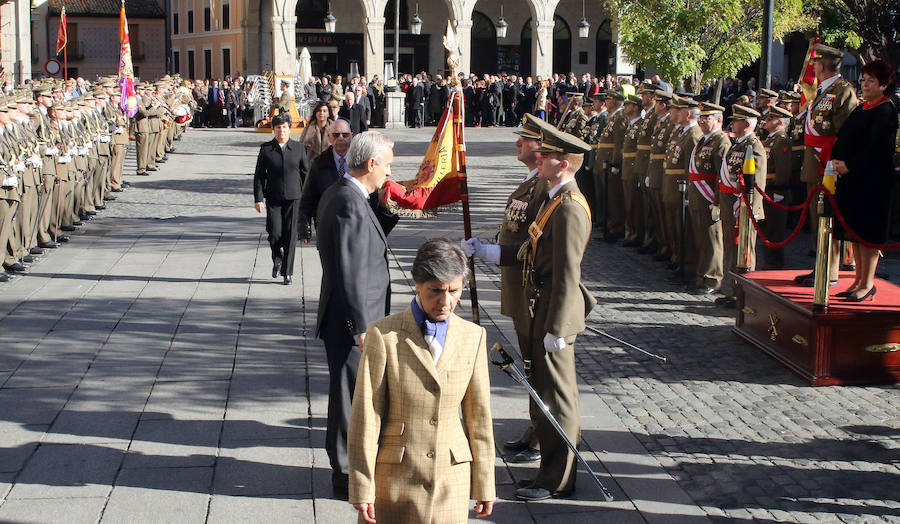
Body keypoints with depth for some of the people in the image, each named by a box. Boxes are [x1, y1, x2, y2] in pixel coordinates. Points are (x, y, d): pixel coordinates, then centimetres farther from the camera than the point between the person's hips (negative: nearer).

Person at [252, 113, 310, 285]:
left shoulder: (298, 148, 4)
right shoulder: (266, 149, 3)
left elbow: (306, 173, 9)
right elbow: (259, 175, 5)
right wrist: (258, 198, -3)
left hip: (293, 198, 0)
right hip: (273, 198, 0)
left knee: (290, 236, -1)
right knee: (275, 233, -7)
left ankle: (287, 272, 8)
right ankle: (277, 260, 23)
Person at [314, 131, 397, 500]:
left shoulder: (337, 194, 10)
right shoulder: (351, 205, -23)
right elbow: (351, 273, -25)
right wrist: (361, 327, -22)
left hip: (344, 318, 10)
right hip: (351, 321, -10)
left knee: (349, 394, 21)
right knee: (351, 397, 2)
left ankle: (346, 465, 35)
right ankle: (348, 476, 13)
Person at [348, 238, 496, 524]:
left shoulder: (473, 336, 4)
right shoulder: (383, 335, -7)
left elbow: (479, 415, 8)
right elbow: (365, 416, -6)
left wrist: (484, 484, 10)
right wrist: (362, 487, -8)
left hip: (451, 478, 3)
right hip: (394, 476, -2)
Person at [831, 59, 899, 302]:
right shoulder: (861, 109, 16)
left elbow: (876, 148, -19)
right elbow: (843, 140, 15)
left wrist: (849, 166, -18)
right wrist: (836, 161, -3)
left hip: (871, 181, -9)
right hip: (851, 179, 9)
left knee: (866, 232, -5)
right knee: (854, 230, 12)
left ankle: (868, 283, 2)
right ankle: (859, 280, 19)